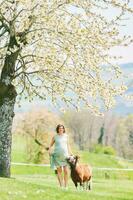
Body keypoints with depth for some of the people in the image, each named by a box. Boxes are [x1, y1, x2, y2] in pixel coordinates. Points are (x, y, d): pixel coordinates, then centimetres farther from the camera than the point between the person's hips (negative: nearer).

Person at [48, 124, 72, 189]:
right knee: (59, 171, 0)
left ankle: (65, 185, 3)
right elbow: (50, 145, 12)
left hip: (65, 154, 1)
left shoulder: (66, 136, 9)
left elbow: (68, 145, 16)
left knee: (66, 171, -6)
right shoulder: (55, 137, 4)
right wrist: (50, 151, -5)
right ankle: (61, 185, 5)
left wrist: (70, 153, 9)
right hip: (57, 155, -1)